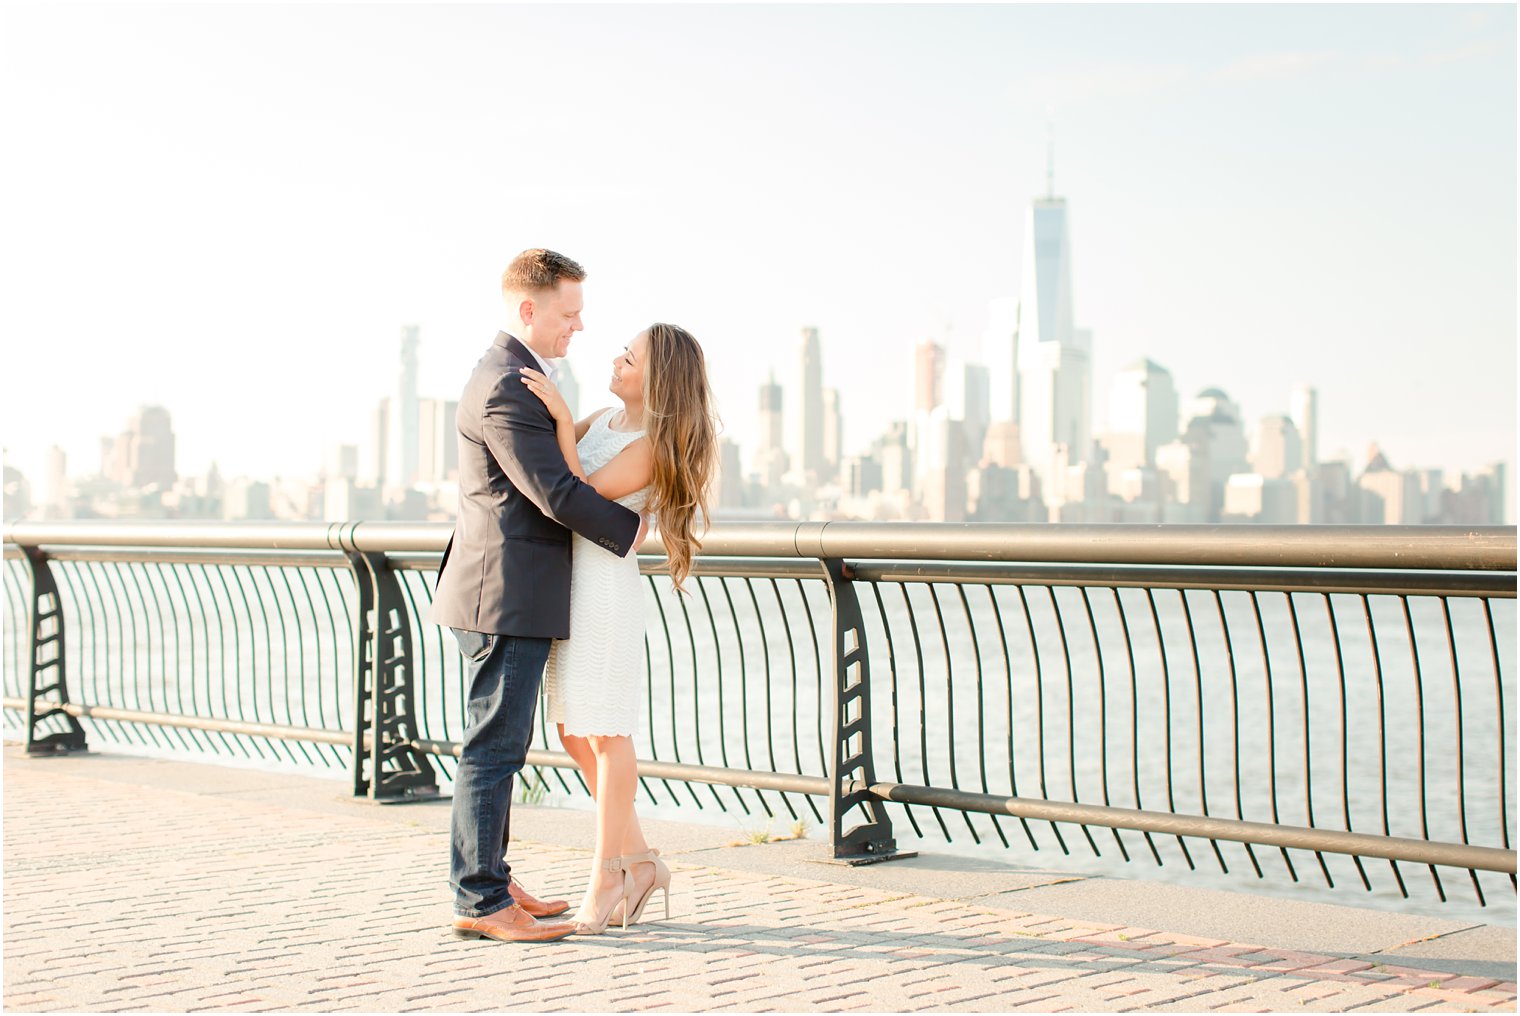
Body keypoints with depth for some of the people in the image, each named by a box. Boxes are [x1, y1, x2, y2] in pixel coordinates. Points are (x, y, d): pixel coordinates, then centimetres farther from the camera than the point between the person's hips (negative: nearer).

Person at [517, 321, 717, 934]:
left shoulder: (653, 446, -14)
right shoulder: (606, 419, 11)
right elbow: (552, 447, 25)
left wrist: (561, 416, -22)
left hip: (604, 585, -9)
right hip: (567, 583, 9)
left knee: (606, 733, -3)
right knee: (573, 733, 11)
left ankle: (606, 878, 6)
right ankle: (639, 861, 20)